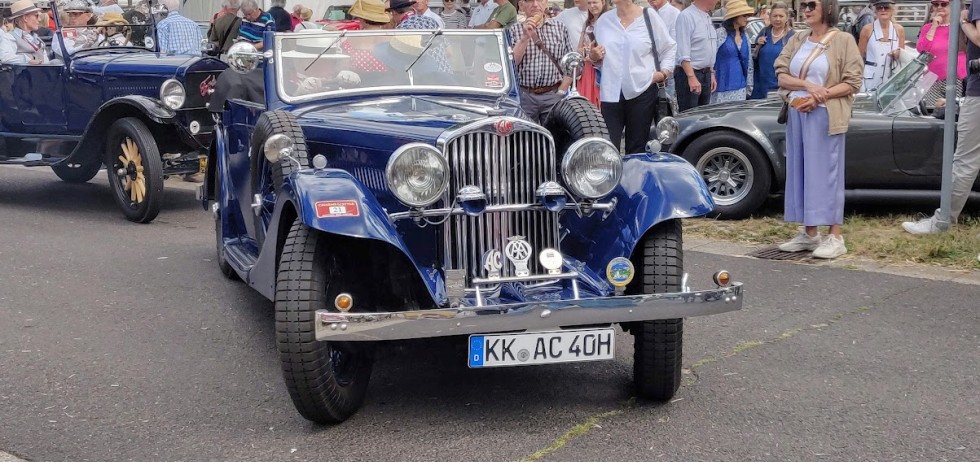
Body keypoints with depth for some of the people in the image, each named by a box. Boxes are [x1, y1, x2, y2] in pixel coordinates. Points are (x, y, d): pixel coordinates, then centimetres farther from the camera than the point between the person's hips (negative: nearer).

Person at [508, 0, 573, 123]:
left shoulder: (560, 28, 9)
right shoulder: (513, 30, 6)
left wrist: (561, 92, -2)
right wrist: (525, 37, -13)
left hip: (553, 96, 1)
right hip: (524, 96, -1)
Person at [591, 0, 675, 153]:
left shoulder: (649, 15, 0)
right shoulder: (603, 20, 10)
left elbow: (669, 47, 7)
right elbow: (595, 54, 20)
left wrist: (664, 72, -6)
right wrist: (594, 57, -2)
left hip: (642, 90, -2)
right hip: (611, 93, 2)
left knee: (637, 148, 8)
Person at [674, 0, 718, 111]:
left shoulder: (708, 18, 15)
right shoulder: (686, 16, -13)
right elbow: (683, 53, -19)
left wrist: (711, 74, 17)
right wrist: (692, 77, -25)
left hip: (706, 74, 9)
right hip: (689, 74, -9)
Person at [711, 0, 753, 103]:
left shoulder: (745, 36, 11)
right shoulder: (720, 35, -8)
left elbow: (748, 61, 18)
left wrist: (749, 85, 18)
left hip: (740, 87, 6)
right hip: (723, 87, -6)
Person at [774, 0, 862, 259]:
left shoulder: (843, 41, -2)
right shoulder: (797, 41, 13)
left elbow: (852, 83, -8)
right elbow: (781, 75, 4)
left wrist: (818, 97, -18)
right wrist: (807, 85, -14)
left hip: (825, 116, -6)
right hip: (796, 115, 6)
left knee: (826, 173, -6)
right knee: (800, 173, 6)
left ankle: (835, 238, -3)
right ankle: (809, 233, 13)